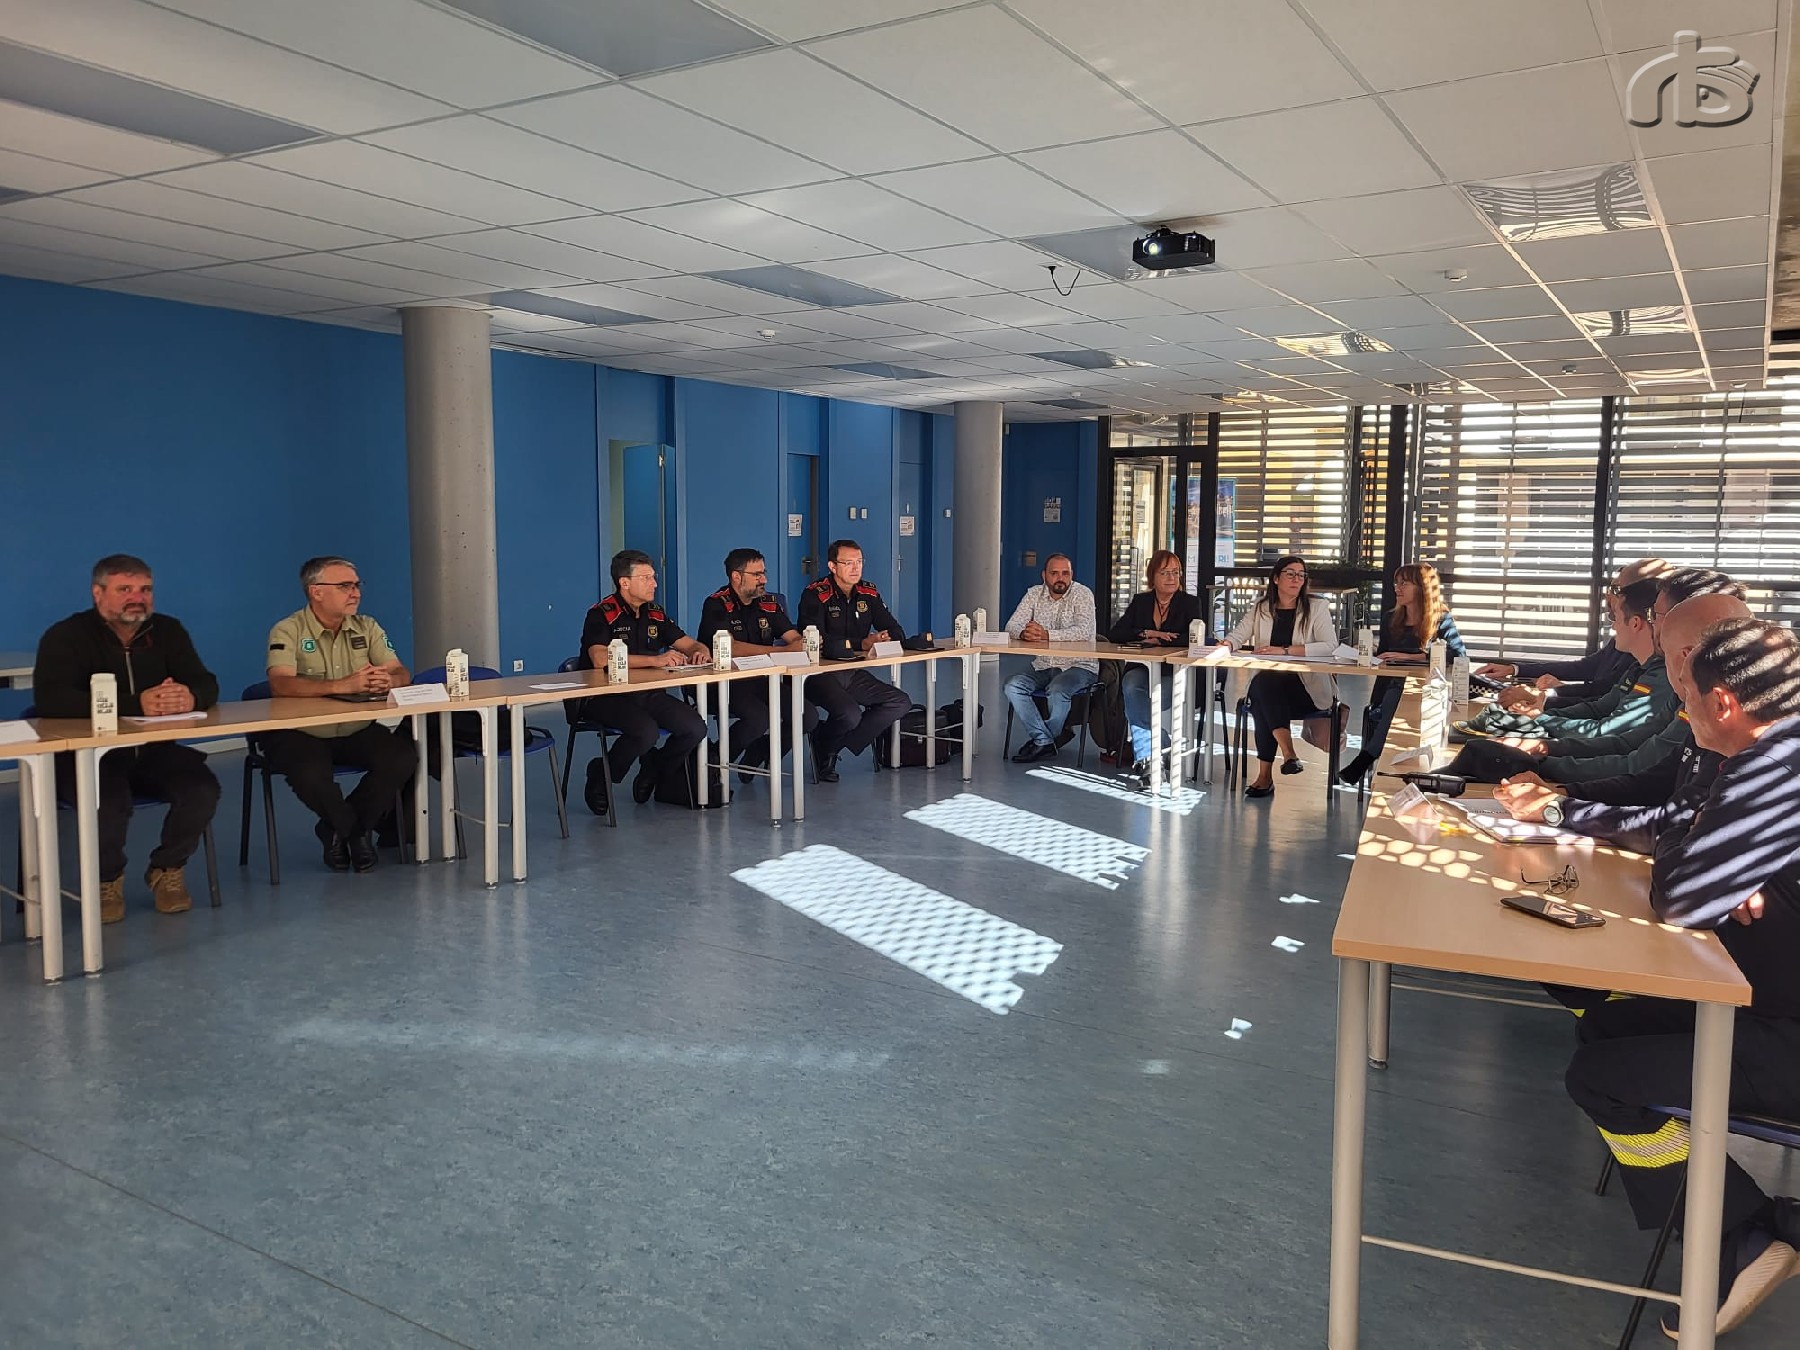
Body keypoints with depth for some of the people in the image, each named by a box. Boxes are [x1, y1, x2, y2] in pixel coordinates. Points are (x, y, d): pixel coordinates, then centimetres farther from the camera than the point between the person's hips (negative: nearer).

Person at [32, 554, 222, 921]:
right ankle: (106, 880, -1)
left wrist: (190, 698, -30)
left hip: (152, 752, 4)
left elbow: (207, 684, -1)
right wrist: (136, 705, -35)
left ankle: (167, 870, 4)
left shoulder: (168, 631, 6)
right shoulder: (66, 636, -8)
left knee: (202, 789, -23)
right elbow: (51, 700, -24)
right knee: (110, 802, -34)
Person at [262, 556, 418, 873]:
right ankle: (357, 829, 1)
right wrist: (343, 685, -36)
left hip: (357, 730, 4)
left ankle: (341, 829, 3)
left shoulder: (366, 628, 6)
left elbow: (402, 674, -2)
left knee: (402, 757, -23)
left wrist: (388, 680, -28)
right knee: (309, 774, -35)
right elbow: (280, 684, -25)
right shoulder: (288, 631, -8)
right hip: (301, 733, -4)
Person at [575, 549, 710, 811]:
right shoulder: (602, 615, -9)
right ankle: (602, 777, -4)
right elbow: (600, 659, -26)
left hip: (650, 693, 6)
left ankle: (653, 769, 14)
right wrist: (654, 660, -33)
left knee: (695, 728, -15)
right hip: (608, 696, -6)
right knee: (646, 731, -33)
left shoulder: (655, 614, 13)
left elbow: (688, 643, 17)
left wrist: (700, 652, -10)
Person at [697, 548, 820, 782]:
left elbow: (796, 640, 4)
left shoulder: (769, 604, 11)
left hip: (762, 679, 7)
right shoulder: (717, 605, -9)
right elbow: (731, 648, -23)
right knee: (759, 718, -33)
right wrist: (780, 651, -23)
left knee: (809, 717, -11)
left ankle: (754, 758, 12)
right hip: (724, 682, -7)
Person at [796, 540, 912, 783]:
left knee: (901, 703, -8)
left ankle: (834, 746, -3)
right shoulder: (814, 596, -11)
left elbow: (898, 633, 7)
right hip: (820, 674, -7)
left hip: (853, 673, 7)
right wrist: (862, 644, -23)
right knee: (850, 714, -31)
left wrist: (882, 641, -17)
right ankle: (824, 747, 4)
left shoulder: (868, 594, 9)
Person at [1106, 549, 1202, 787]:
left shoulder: (1190, 603, 6)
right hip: (1141, 668, 3)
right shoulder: (1140, 601, 15)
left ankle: (1144, 758, -16)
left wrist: (1157, 640, -11)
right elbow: (1114, 634, 5)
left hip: (1175, 672, -3)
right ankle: (1146, 758, -29)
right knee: (1131, 687, -33)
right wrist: (1145, 633, -8)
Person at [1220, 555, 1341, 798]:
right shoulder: (1261, 609, 15)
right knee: (1260, 685, -34)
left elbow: (1330, 645, -9)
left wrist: (1285, 651, -19)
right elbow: (1237, 636, 5)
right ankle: (1289, 754, -33)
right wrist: (1226, 645, -21)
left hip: (1307, 689, -3)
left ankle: (1265, 776, -31)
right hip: (1268, 687, 3)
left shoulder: (1316, 607, 5)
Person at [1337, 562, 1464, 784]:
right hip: (1393, 690, 4)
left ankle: (1365, 758, -36)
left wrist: (1409, 657, -18)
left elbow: (1459, 655, -13)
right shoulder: (1392, 621, 18)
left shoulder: (1441, 620, 3)